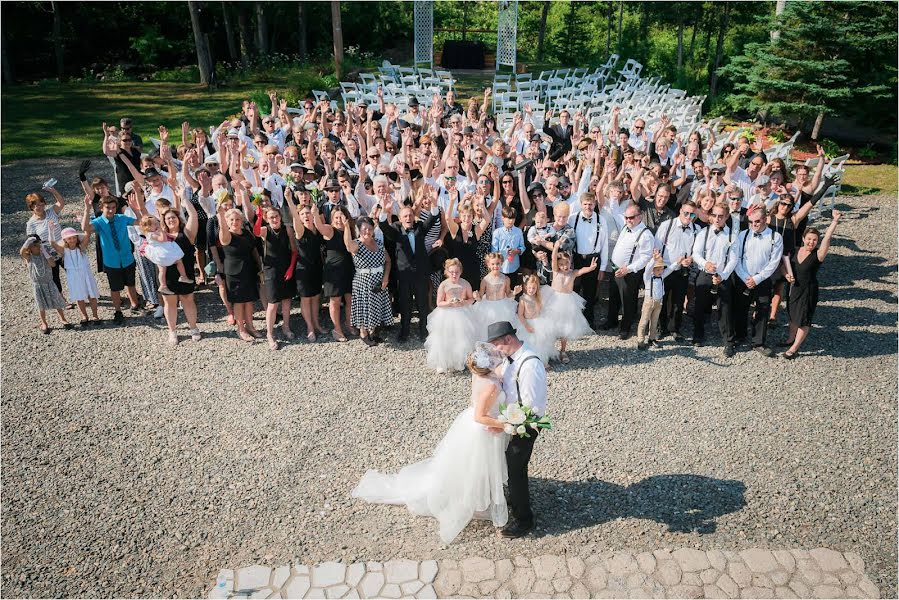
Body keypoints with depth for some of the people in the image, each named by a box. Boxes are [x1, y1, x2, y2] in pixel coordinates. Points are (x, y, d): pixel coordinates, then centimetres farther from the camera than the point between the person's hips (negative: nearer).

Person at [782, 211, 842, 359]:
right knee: (793, 315, 21)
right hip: (794, 288, 5)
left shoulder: (818, 255, -17)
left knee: (803, 320, 4)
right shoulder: (795, 251, -4)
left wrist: (835, 221, -40)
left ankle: (794, 348, 15)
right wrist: (787, 274, -3)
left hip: (808, 291, -5)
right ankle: (791, 338, 43)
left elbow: (827, 239, -32)